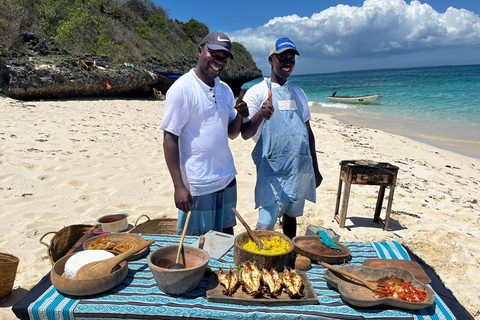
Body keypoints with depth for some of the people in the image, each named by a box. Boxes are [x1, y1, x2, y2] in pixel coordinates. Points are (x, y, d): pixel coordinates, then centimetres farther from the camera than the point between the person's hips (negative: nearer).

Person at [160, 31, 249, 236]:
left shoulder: (225, 90, 9)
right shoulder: (182, 89, -11)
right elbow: (170, 138, -13)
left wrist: (240, 116, -10)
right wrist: (178, 186, -17)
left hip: (227, 179, 6)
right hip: (197, 184, -6)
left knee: (227, 234, 18)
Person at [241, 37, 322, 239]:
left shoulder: (298, 93, 16)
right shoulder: (257, 92, -1)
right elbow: (245, 134, -10)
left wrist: (315, 168, 17)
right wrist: (260, 115, -32)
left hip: (301, 169, 5)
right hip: (273, 170, -5)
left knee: (291, 215, 16)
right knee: (266, 224, -10)